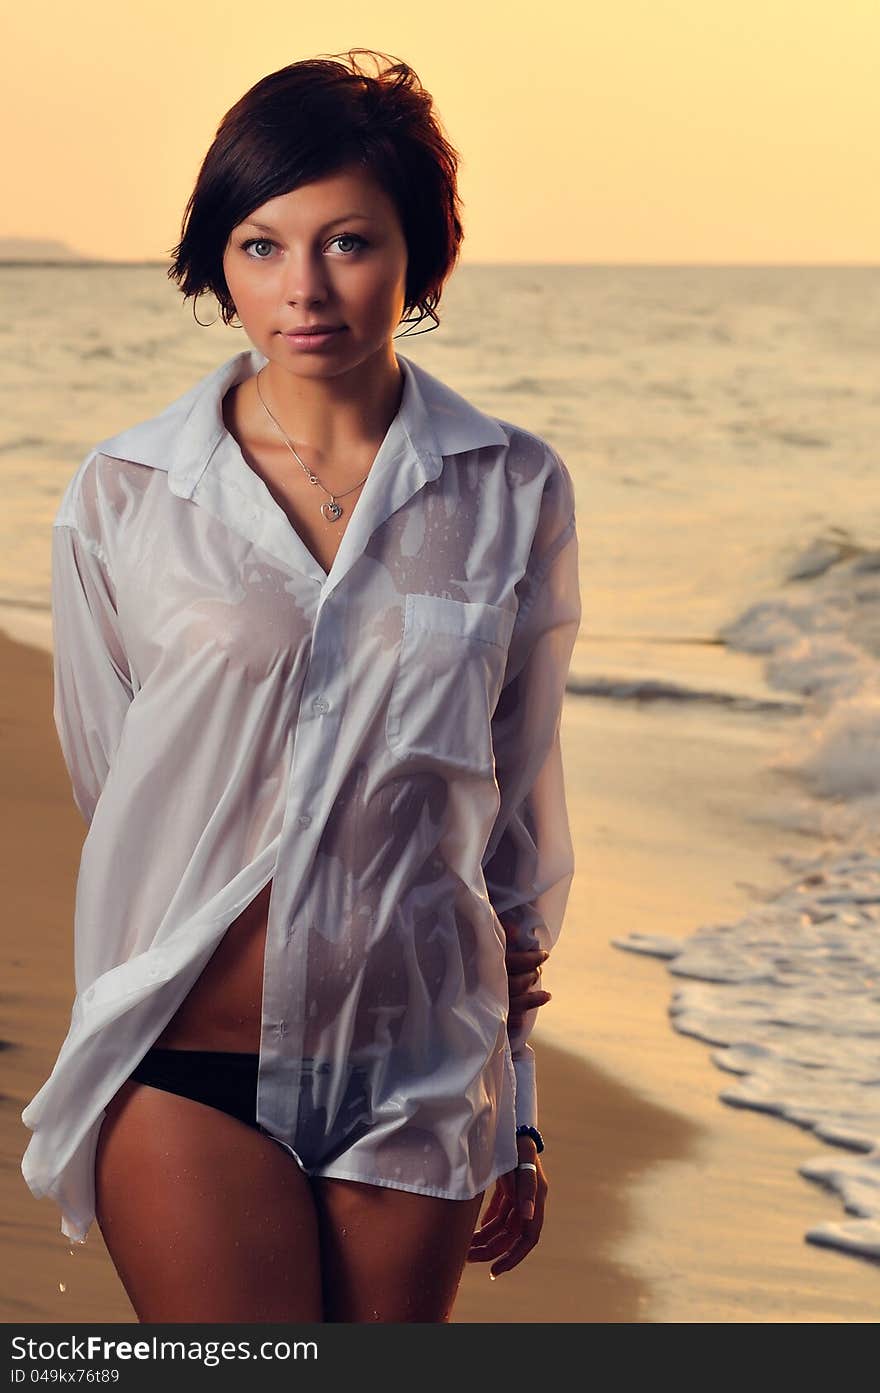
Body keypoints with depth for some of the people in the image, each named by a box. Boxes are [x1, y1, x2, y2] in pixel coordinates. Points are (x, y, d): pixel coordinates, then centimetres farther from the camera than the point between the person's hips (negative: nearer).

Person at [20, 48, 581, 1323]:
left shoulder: (511, 492, 1)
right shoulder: (120, 500, -2)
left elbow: (520, 811, 8)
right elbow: (113, 787, 7)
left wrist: (514, 1107, 11)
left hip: (417, 1076, 2)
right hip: (189, 1072, -2)